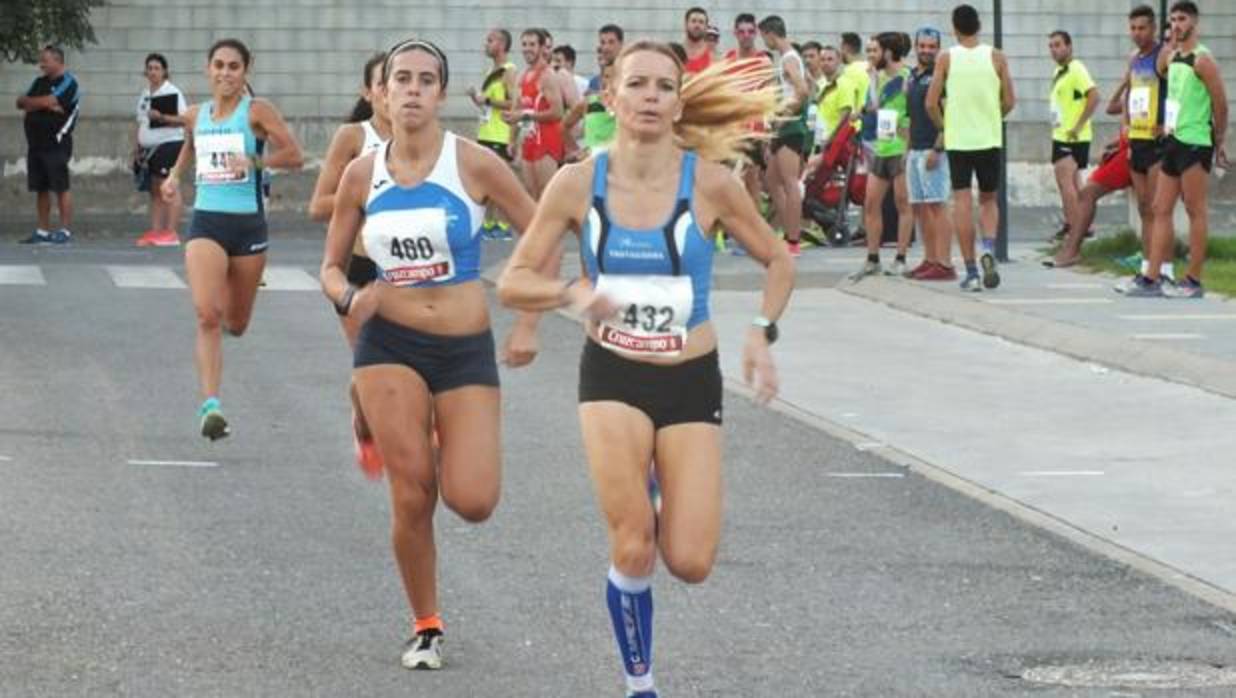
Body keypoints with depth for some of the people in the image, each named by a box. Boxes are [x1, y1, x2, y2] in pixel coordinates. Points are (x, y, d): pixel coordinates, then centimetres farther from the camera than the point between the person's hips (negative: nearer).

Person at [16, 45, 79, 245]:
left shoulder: (67, 82, -6)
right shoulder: (39, 82, 18)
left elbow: (50, 101, -19)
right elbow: (21, 103, 9)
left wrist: (29, 102, -2)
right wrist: (42, 104, -8)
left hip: (56, 144, -8)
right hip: (36, 143, 8)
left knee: (61, 188, -7)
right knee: (40, 189, 9)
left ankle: (65, 231, -7)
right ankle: (43, 231, 14)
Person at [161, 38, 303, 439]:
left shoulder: (257, 112, -3)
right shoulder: (195, 116, 8)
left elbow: (295, 156, -10)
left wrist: (254, 161, -23)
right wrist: (175, 175, 14)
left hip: (248, 224, -1)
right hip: (206, 222, 1)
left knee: (236, 325, 13)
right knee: (206, 316, -19)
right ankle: (211, 406, -25)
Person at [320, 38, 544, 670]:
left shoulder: (472, 163, -6)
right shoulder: (362, 174, 1)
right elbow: (332, 266, 12)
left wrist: (529, 325, -4)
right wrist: (349, 298, -11)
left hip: (466, 349, -1)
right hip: (389, 344, 1)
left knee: (473, 502, -11)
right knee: (412, 496, -8)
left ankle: (444, 452, 26)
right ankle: (425, 626, 12)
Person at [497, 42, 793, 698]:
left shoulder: (708, 182, -8)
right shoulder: (578, 184, -7)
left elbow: (777, 261, 7)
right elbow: (513, 281, -3)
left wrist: (761, 333, -9)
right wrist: (572, 293, -23)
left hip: (691, 381, 0)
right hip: (612, 377, 0)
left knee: (690, 563, -6)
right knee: (632, 548, -14)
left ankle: (665, 501, 30)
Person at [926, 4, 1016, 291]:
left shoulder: (946, 58, -2)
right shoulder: (996, 57, 0)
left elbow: (932, 103, -4)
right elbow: (1010, 101, 0)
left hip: (957, 139, -1)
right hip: (989, 139, 1)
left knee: (962, 203, 2)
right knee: (988, 200, 15)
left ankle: (971, 273, -2)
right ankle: (988, 248, -12)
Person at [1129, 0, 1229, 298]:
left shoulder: (1202, 59, -11)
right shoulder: (1171, 56, 12)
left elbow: (1220, 103, -10)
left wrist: (1219, 144, -4)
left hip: (1195, 143, -9)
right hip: (1173, 141, 9)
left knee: (1195, 211, -4)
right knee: (1161, 210, 6)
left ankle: (1194, 281, -1)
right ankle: (1152, 278, 6)